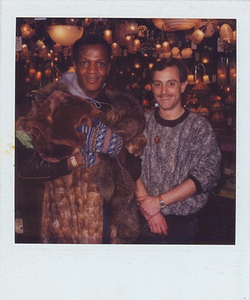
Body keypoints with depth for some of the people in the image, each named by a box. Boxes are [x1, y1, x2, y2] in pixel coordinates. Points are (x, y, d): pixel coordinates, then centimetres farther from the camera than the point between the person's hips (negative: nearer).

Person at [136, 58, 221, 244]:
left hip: (184, 222, -1)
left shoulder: (200, 127, -4)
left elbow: (207, 175, -12)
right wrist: (149, 209, -17)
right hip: (144, 221, 2)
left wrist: (159, 201, -16)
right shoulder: (142, 123, 1)